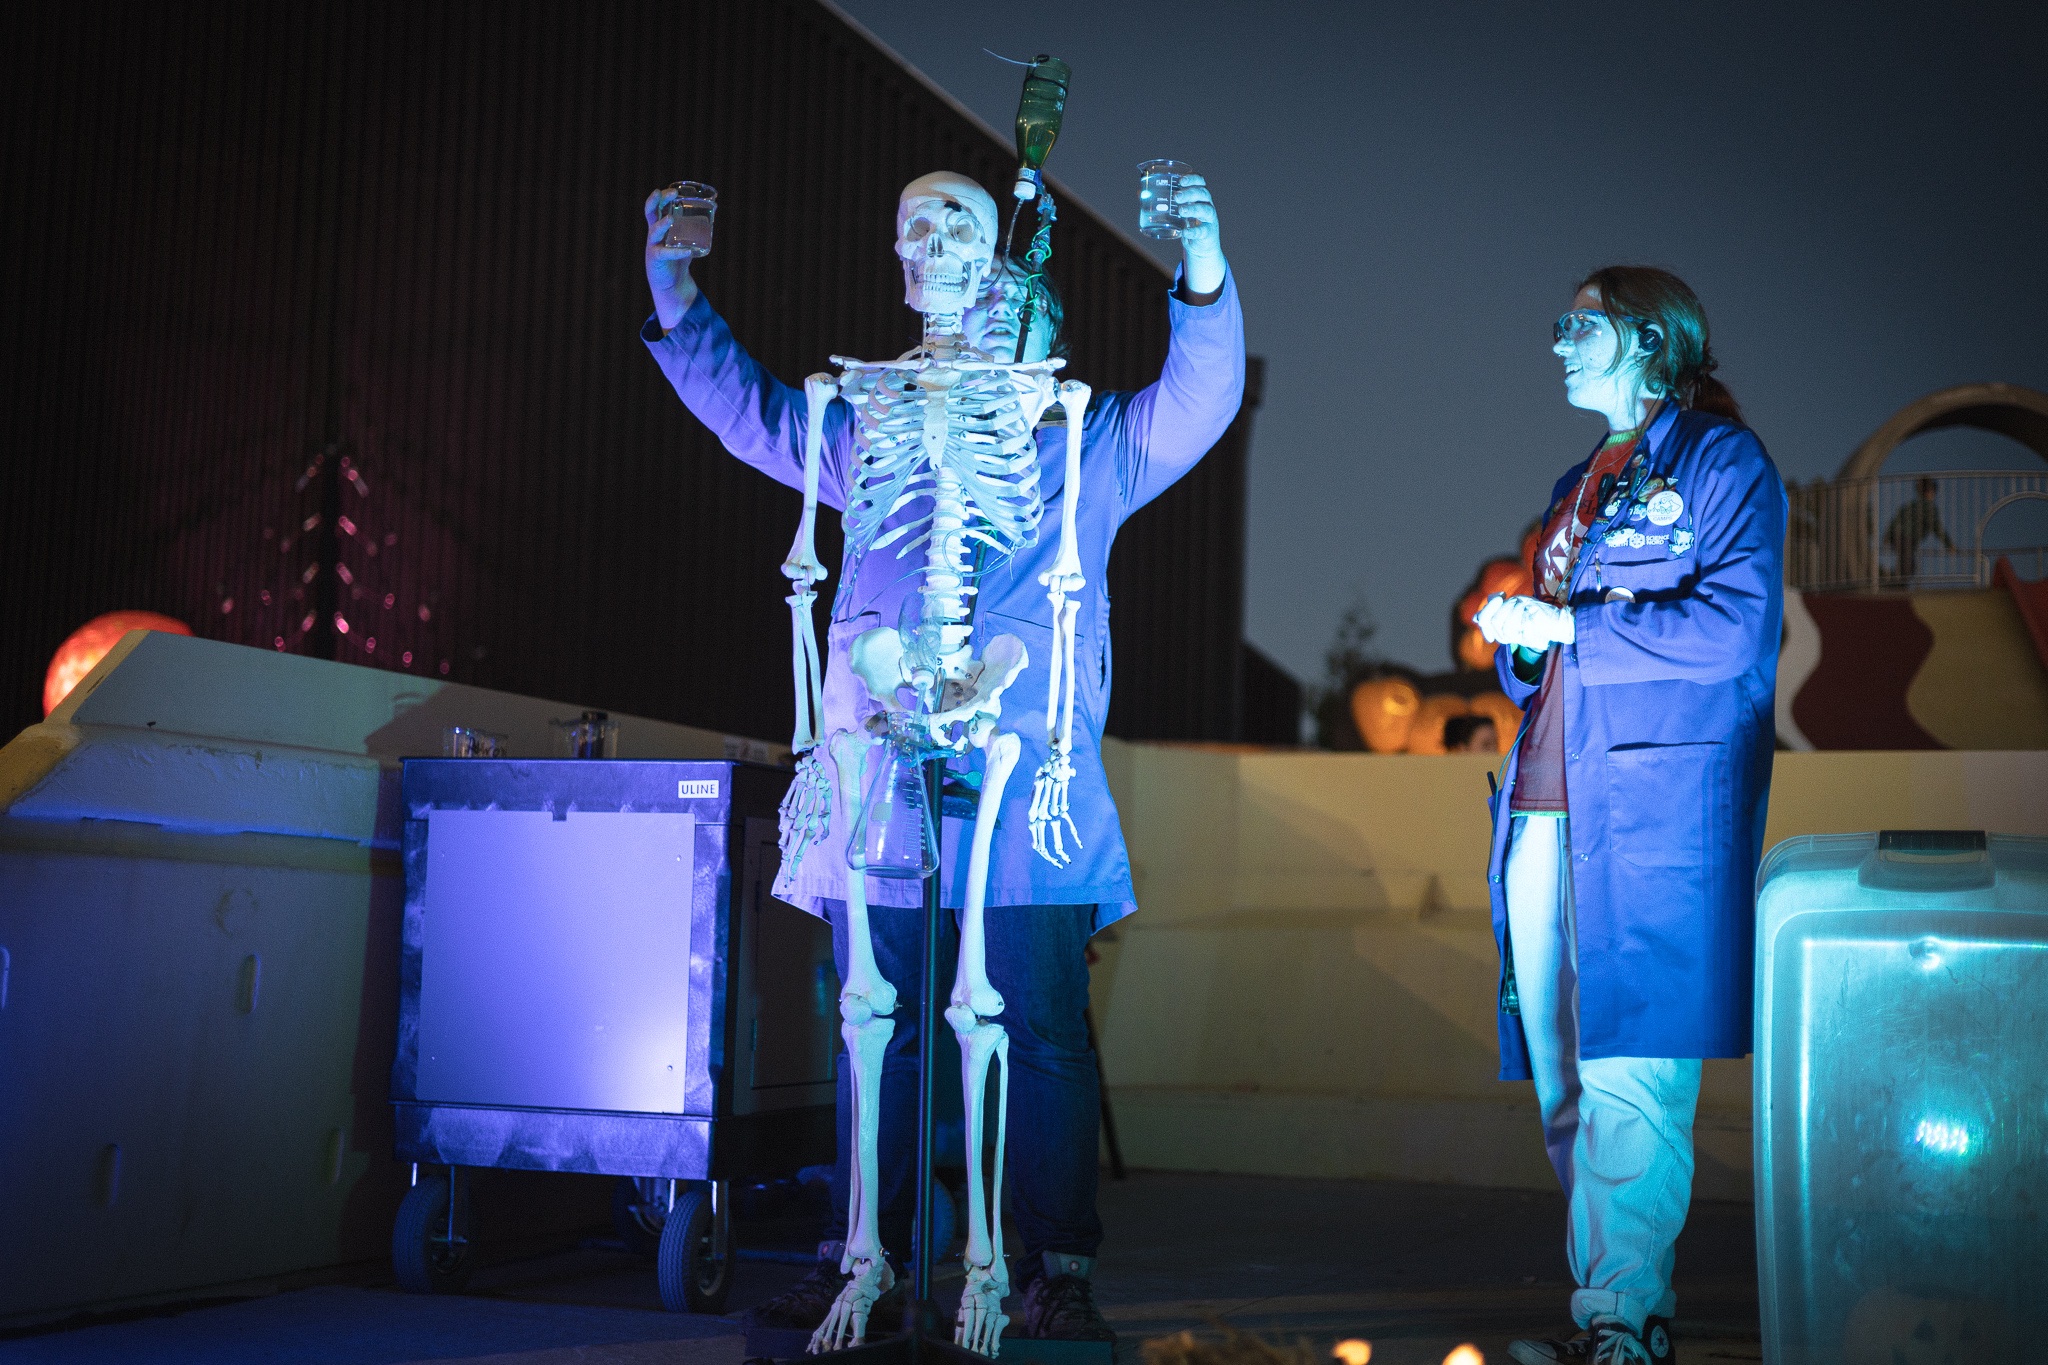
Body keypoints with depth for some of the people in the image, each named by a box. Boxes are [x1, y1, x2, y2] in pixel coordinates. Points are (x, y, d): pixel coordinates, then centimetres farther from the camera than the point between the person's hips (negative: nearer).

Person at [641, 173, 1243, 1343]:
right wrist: (675, 294, 14)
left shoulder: (1091, 450, 15)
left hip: (1030, 786, -2)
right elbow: (748, 407, 26)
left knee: (1042, 1037, -3)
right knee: (878, 1033, 4)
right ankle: (861, 1267, 11)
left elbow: (1200, 397, 3)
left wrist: (1205, 270, -13)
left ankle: (1060, 1275, 1)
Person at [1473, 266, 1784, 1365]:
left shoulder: (1719, 460, 2)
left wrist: (1568, 625, -10)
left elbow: (1736, 629, -12)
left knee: (1627, 1072, -11)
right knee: (1557, 1073, 4)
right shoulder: (1577, 486, 25)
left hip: (1654, 800, -7)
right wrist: (1517, 644, 6)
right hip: (1549, 801, 8)